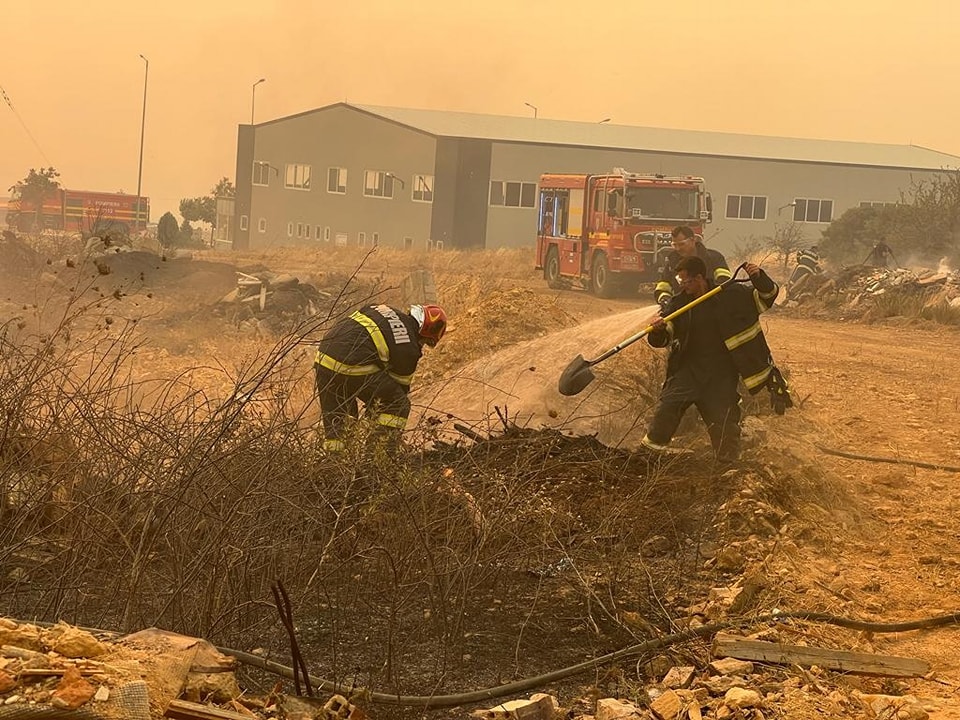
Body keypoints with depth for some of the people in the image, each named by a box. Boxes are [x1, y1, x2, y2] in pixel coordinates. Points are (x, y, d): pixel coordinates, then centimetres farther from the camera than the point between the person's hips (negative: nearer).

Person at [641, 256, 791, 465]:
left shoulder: (732, 295, -8)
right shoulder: (679, 303, 0)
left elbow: (767, 296, -2)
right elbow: (662, 339, 1)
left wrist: (759, 278, -23)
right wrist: (658, 331, -24)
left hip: (722, 371, -2)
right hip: (689, 367, 2)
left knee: (723, 415, 0)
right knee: (669, 403, -11)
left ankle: (728, 461, 18)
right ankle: (653, 443, 7)